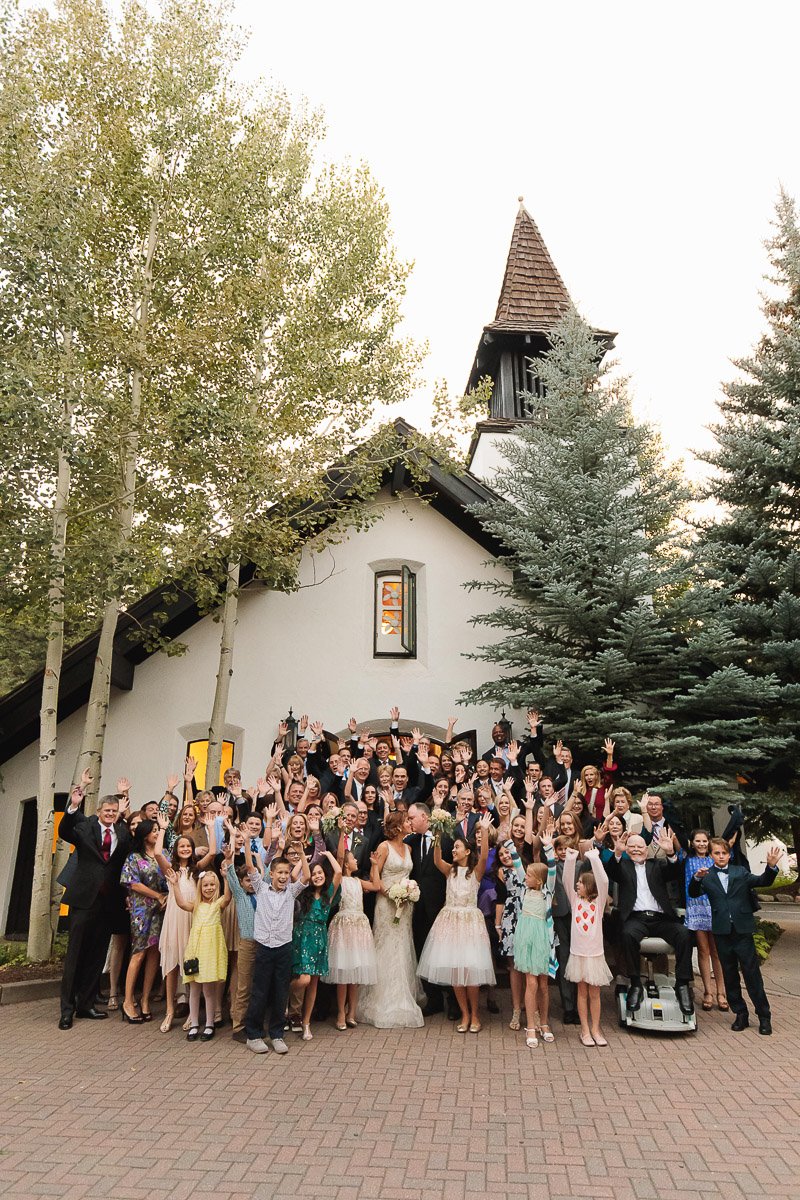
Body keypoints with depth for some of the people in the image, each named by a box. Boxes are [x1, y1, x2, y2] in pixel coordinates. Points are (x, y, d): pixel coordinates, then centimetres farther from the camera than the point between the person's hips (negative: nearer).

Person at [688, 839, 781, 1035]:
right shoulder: (706, 876, 4)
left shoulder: (741, 872, 7)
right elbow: (693, 893, -8)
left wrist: (771, 866, -21)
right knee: (730, 975, 9)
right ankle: (740, 1014, 21)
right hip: (722, 931, 1)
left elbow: (763, 881, -3)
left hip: (743, 930, -1)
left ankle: (764, 1016, 13)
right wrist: (697, 878, -27)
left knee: (752, 973, 1)